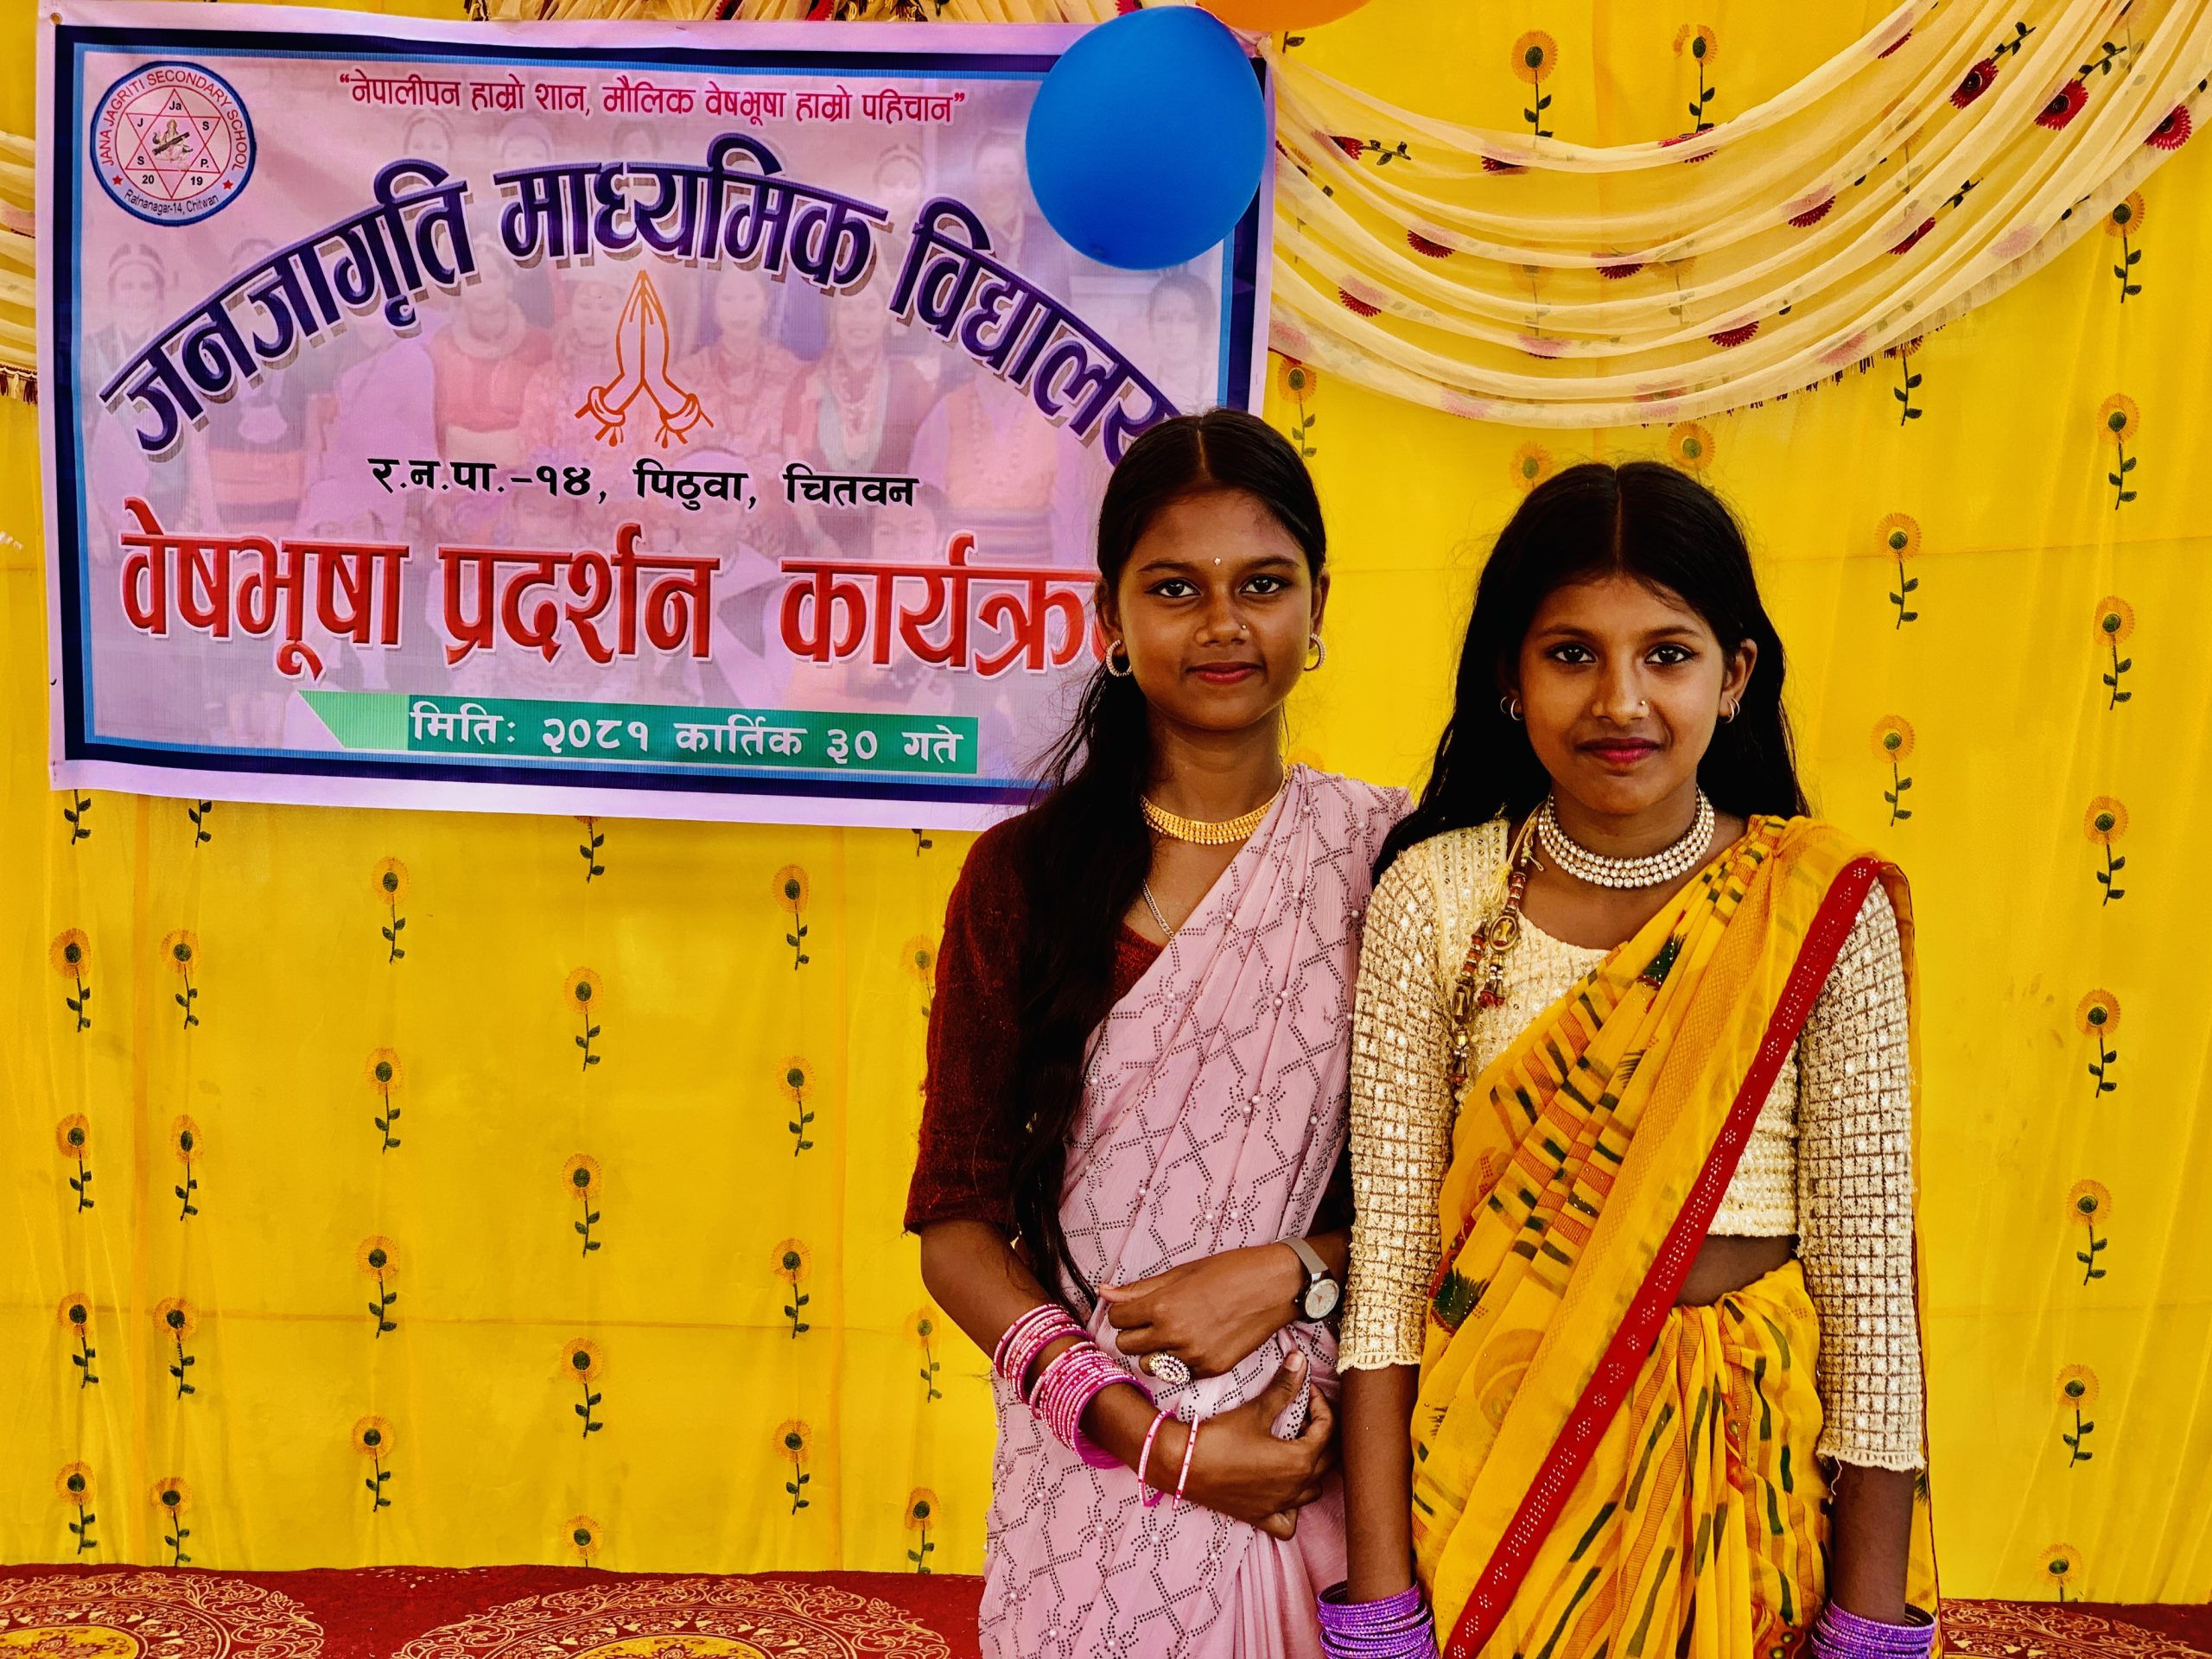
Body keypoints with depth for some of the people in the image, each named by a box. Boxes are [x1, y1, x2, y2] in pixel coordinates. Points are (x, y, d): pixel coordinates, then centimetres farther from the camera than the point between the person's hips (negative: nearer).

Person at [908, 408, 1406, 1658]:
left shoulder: (1390, 857, -4)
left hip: (1327, 1466, 0)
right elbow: (958, 1223, -2)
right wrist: (1154, 1436, -12)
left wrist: (1293, 1271, -15)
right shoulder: (1023, 876, -3)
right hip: (1092, 1478, 0)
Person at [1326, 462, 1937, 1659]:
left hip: (1747, 1470, 0)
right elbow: (1386, 1263, -7)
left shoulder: (1827, 911, -7)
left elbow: (1869, 1276, -6)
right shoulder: (1433, 897, -6)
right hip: (1487, 1464, 0)